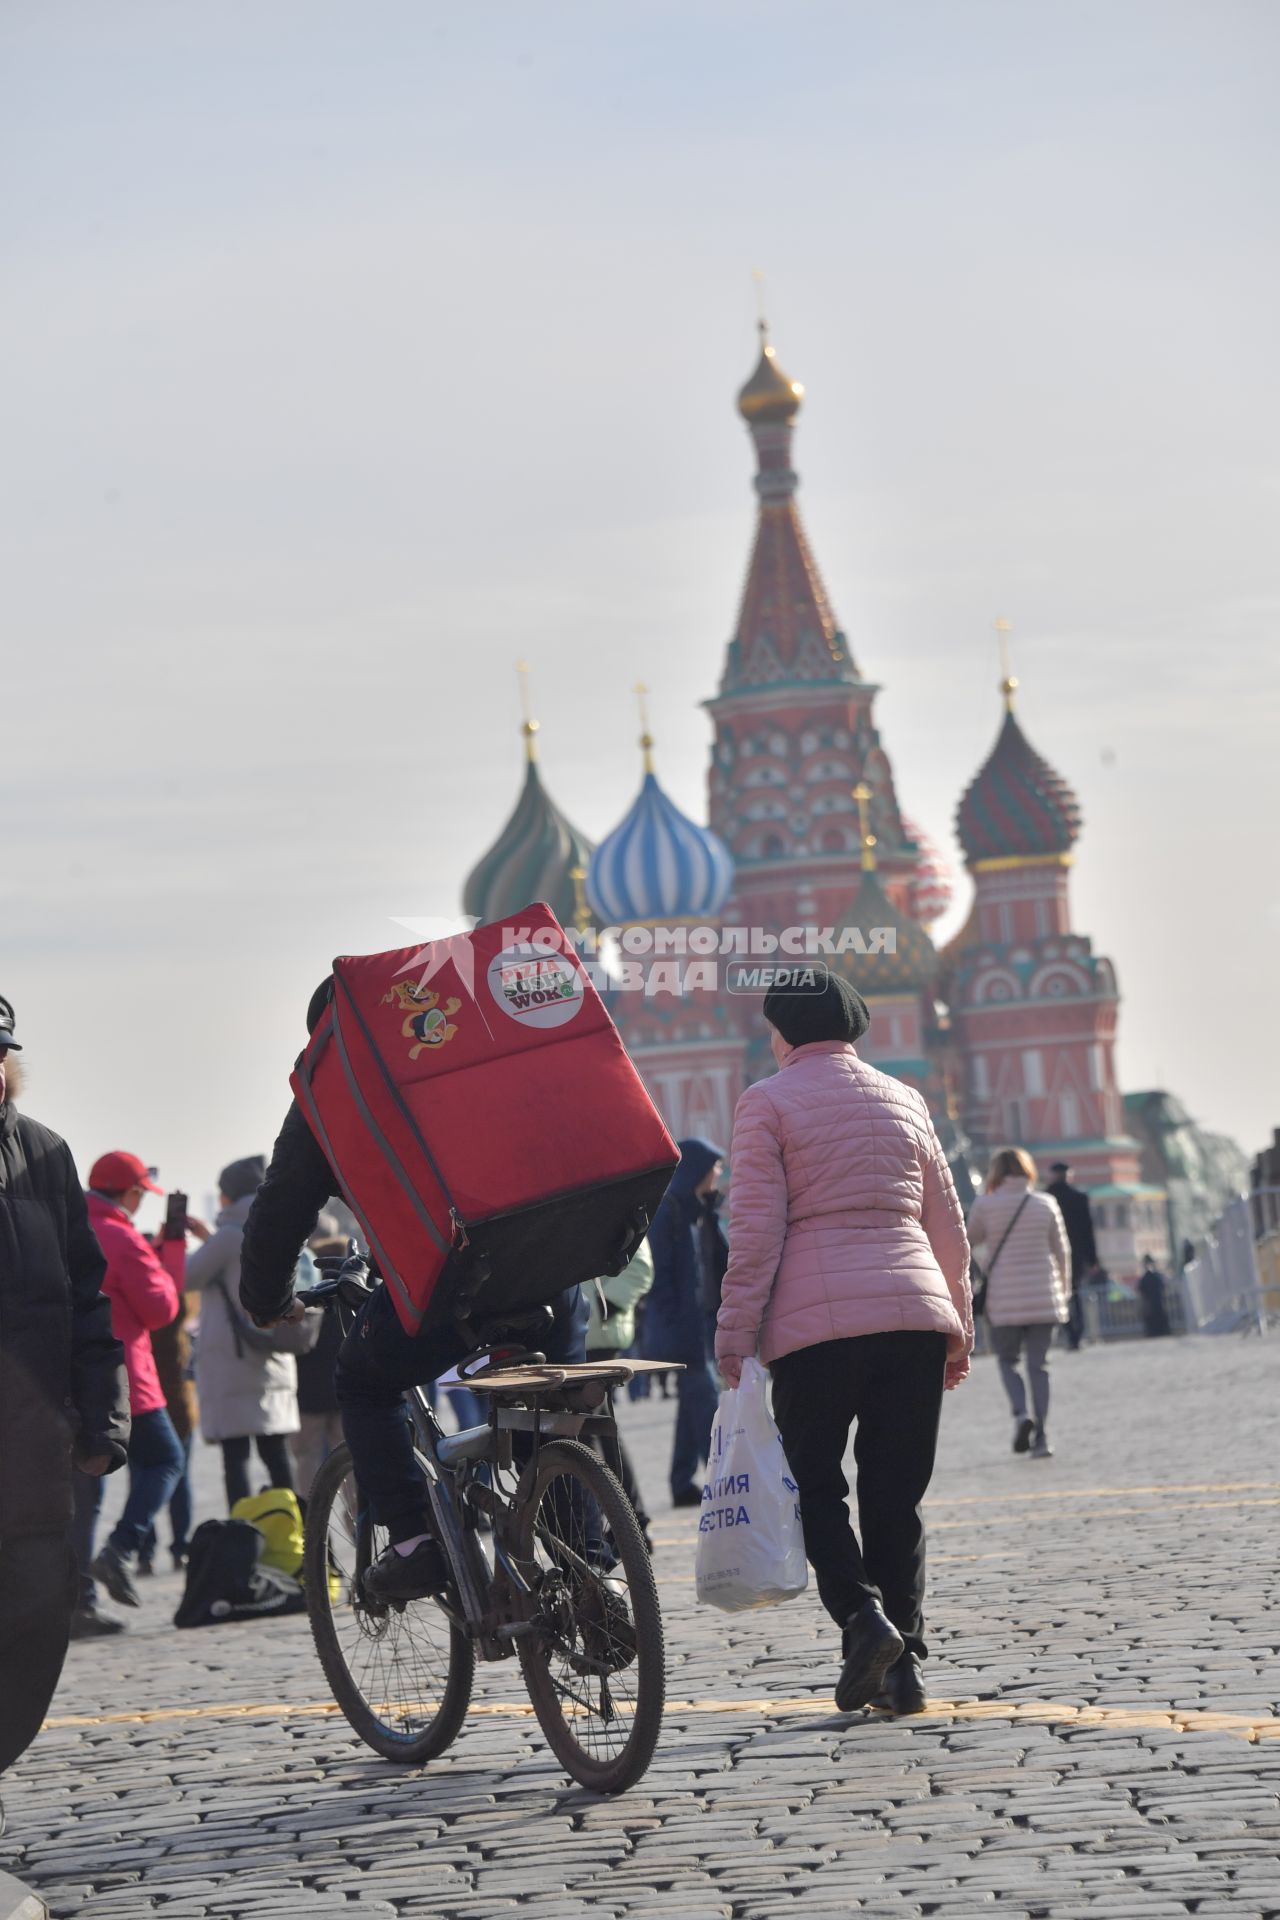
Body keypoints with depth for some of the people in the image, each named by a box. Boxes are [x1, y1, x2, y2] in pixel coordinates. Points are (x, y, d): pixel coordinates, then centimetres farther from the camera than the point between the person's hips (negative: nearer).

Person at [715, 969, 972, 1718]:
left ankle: (863, 1614, -15)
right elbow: (948, 1228, 18)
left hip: (818, 1320, -4)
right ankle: (905, 1662, 4)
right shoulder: (904, 1101, 16)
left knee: (815, 1481, 7)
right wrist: (959, 1329, 25)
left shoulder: (767, 1103, 2)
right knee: (897, 1495, 9)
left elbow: (755, 1231, -6)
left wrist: (734, 1334, -4)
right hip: (916, 1315, 4)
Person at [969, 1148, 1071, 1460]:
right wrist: (1064, 1291, 20)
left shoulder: (985, 1205, -5)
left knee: (1007, 1359, 13)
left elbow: (971, 1241, 10)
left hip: (1004, 1298, -2)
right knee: (1039, 1365, 7)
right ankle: (1041, 1437, 1)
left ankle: (1021, 1412, -12)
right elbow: (1061, 1251, 9)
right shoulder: (1046, 1204, 3)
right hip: (1043, 1296, 2)